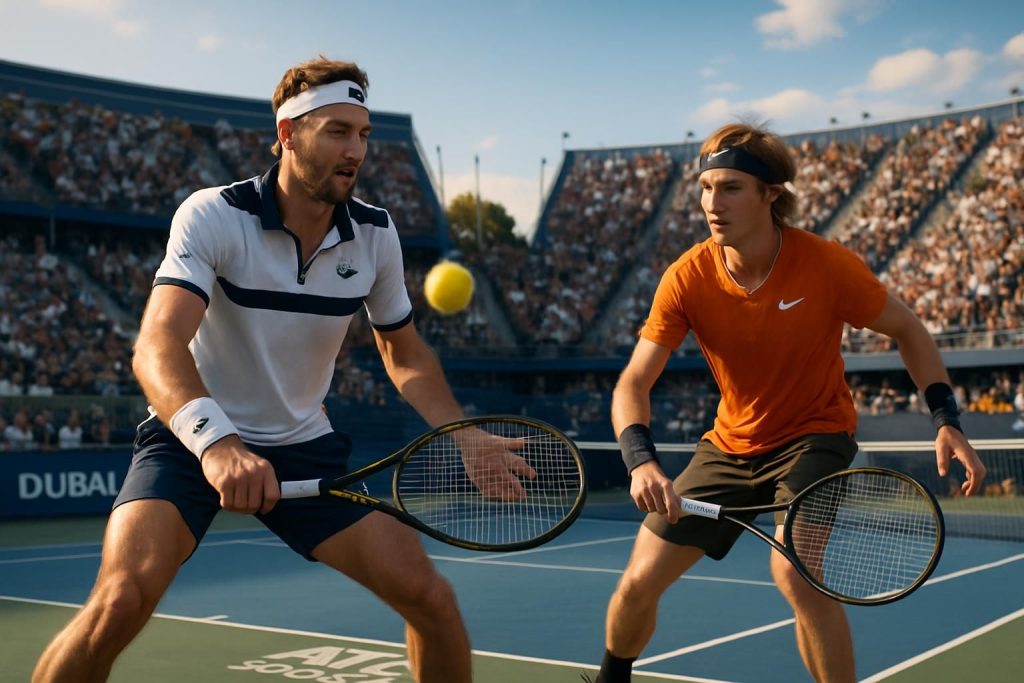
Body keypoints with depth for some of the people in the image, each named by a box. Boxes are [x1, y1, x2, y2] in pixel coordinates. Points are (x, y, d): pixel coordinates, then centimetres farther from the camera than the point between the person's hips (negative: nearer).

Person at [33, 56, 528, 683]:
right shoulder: (213, 215, -18)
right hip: (192, 441, -3)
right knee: (121, 601, -26)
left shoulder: (376, 234, -4)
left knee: (430, 598, -7)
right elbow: (158, 346, -32)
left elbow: (405, 353, 10)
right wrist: (215, 441, -51)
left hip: (306, 448, 4)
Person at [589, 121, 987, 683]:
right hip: (731, 443, 3)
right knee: (638, 584, 2)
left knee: (794, 572, -31)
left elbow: (907, 330, -5)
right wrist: (641, 462, -37)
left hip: (815, 436, -3)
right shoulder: (687, 278, -17)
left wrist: (947, 421, -17)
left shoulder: (827, 264, -22)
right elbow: (633, 383, -19)